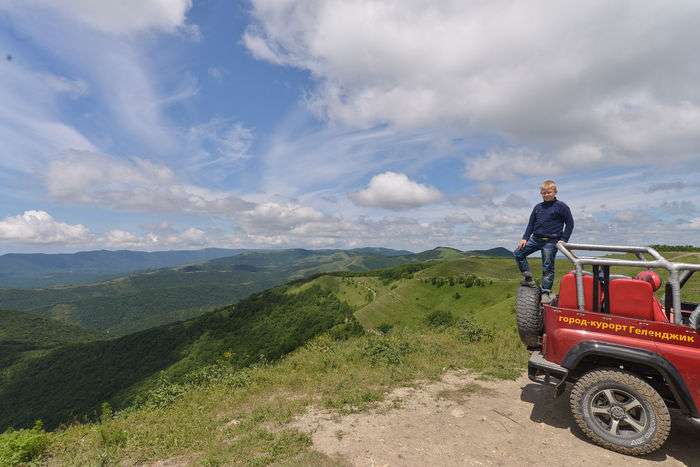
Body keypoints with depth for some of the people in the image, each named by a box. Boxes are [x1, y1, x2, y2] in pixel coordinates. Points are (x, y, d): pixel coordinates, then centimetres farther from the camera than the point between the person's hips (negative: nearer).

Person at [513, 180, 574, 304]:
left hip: (551, 241, -5)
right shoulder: (537, 207, 11)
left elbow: (570, 223, -1)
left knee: (547, 267, -1)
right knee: (518, 253, -5)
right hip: (535, 238, 5)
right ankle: (528, 278, 5)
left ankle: (546, 292, 8)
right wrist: (525, 238, 5)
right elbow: (531, 224, 14)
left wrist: (563, 240, -8)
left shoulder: (561, 206, -3)